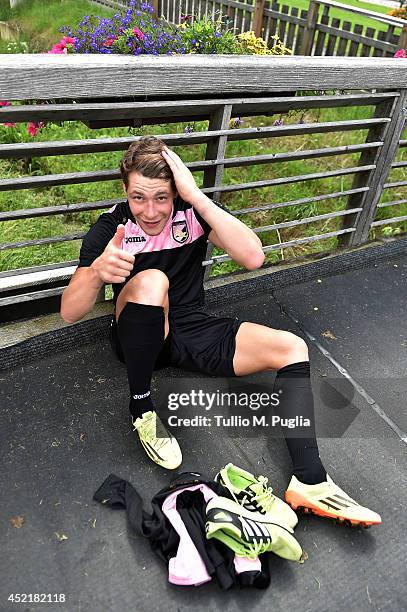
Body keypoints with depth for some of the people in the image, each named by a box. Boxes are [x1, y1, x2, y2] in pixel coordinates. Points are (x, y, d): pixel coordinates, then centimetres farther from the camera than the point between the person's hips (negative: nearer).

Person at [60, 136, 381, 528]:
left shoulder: (192, 209, -8)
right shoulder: (112, 227, -12)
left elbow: (253, 257, -25)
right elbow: (69, 313, -16)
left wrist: (196, 196, -29)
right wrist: (97, 272, -38)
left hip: (191, 328, 3)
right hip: (139, 338, -2)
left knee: (291, 348, -14)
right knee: (151, 282, -37)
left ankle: (309, 482, -16)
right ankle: (140, 407, -16)